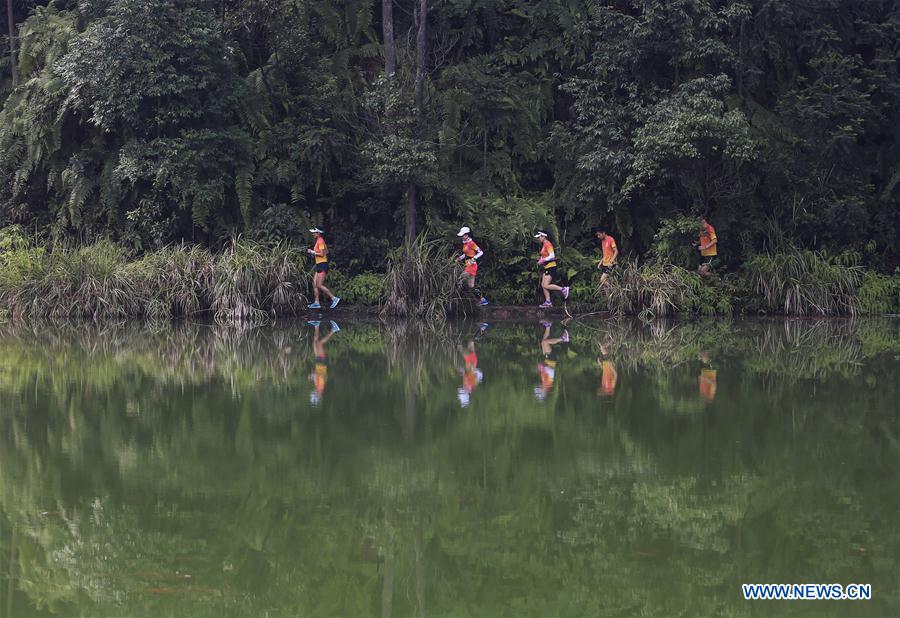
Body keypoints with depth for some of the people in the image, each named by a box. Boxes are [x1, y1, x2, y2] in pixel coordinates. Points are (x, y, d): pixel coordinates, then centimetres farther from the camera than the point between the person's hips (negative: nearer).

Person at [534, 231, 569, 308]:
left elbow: (552, 256, -22)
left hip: (551, 267, -10)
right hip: (547, 267, 10)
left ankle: (563, 289, -8)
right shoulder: (544, 245, 16)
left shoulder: (548, 244, -14)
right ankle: (548, 302, 4)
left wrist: (543, 261, -18)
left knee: (546, 286, -15)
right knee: (543, 285, 4)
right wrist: (540, 258, 10)